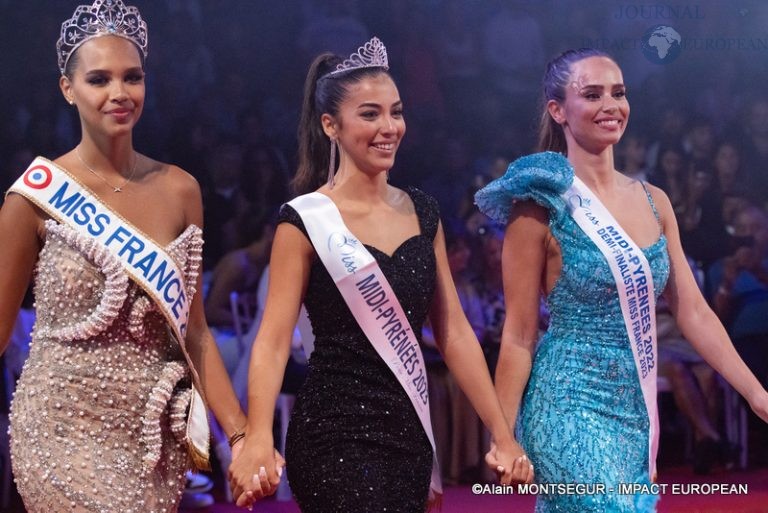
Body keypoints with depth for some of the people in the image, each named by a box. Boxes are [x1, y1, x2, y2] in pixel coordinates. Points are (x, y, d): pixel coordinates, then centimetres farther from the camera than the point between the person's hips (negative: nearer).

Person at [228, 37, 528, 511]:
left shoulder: (422, 212, 8)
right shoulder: (306, 221, -8)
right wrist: (258, 439, -30)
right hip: (337, 438, -6)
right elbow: (274, 338, -15)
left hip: (410, 435, 6)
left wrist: (503, 434, 5)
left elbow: (454, 332, 10)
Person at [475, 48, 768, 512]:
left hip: (637, 412, 6)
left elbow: (693, 311, 9)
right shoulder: (543, 207, -9)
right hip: (573, 411, -6)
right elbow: (519, 336, -7)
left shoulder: (654, 202, 8)